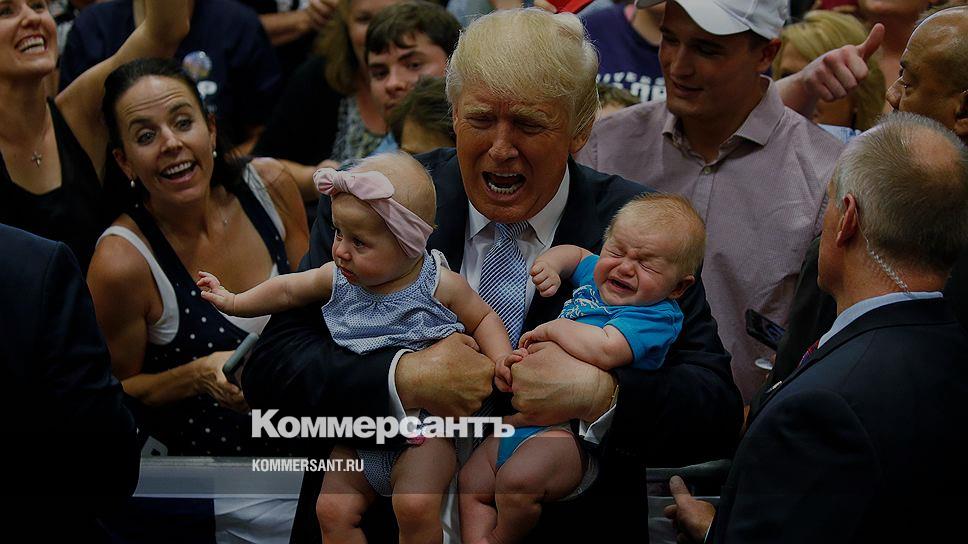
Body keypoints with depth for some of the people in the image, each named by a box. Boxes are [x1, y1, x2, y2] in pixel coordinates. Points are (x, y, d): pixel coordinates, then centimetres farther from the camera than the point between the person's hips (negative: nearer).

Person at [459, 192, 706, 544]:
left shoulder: (655, 316, -14)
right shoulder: (596, 279, 13)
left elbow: (604, 350, -32)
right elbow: (575, 253, 38)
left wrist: (553, 329, -16)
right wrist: (550, 264, 14)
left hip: (574, 429, -10)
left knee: (517, 480, -30)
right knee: (472, 482, 8)